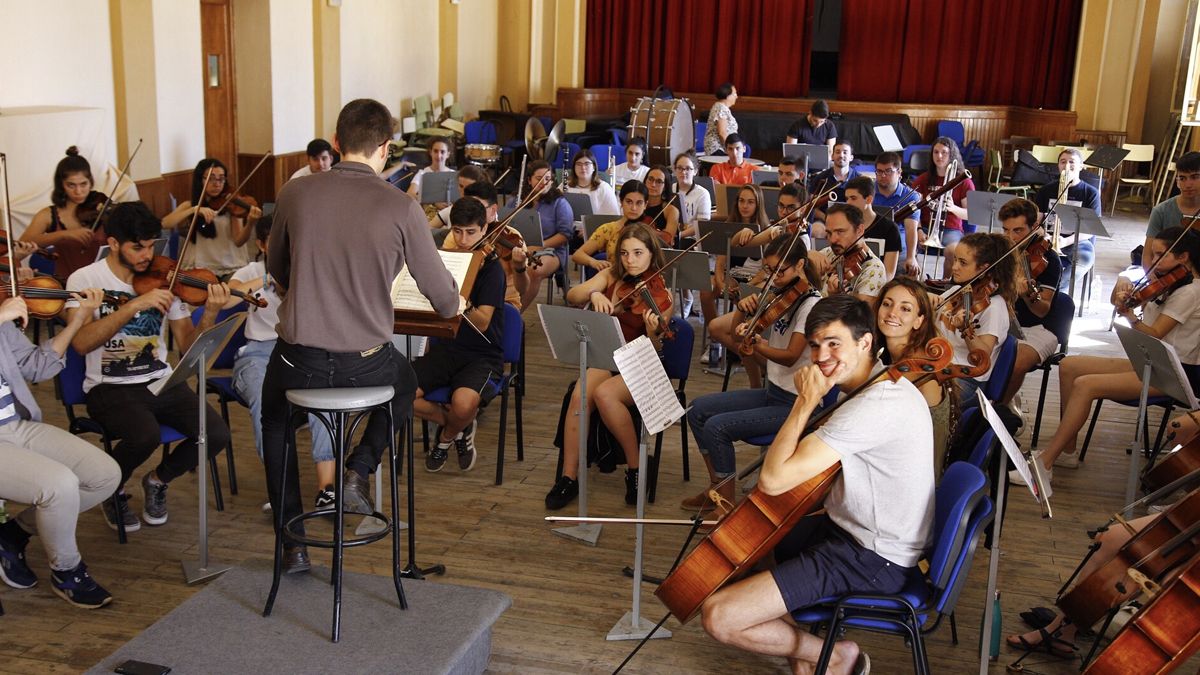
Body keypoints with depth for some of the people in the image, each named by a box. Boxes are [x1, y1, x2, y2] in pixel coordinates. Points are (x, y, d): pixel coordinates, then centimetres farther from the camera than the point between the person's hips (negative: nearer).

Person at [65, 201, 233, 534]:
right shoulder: (85, 279, -5)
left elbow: (188, 347, 2)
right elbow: (81, 342, -21)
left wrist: (210, 314, -17)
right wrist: (135, 305, -27)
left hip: (161, 382, 4)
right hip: (110, 388, -4)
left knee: (217, 434, -20)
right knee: (146, 434, -34)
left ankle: (158, 479, 12)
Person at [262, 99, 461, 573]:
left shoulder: (294, 193, -5)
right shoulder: (400, 207, -12)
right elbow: (441, 292, -3)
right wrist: (453, 306, 22)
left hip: (300, 362, 1)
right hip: (366, 364, -1)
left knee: (275, 417, 34)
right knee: (404, 385, 36)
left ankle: (292, 541, 29)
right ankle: (358, 471, 17)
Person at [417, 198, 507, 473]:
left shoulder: (491, 267, -7)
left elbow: (482, 323, -18)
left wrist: (463, 303, -37)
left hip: (482, 355, -5)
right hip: (444, 348, 5)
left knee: (464, 402, -35)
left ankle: (446, 437, 4)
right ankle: (460, 427, 7)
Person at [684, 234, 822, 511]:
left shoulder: (811, 304, -16)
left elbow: (790, 356, -25)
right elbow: (736, 332, 15)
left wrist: (755, 345, -40)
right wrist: (743, 309, -5)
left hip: (795, 404, -9)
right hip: (772, 392, 9)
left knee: (716, 426, -19)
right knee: (699, 409, 4)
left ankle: (726, 503, -4)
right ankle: (716, 487, 11)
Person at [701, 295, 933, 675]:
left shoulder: (874, 407, -27)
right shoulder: (889, 385, 6)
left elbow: (773, 479, -29)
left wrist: (806, 401, -20)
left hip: (873, 560, -11)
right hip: (857, 529, 11)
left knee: (718, 617, -17)